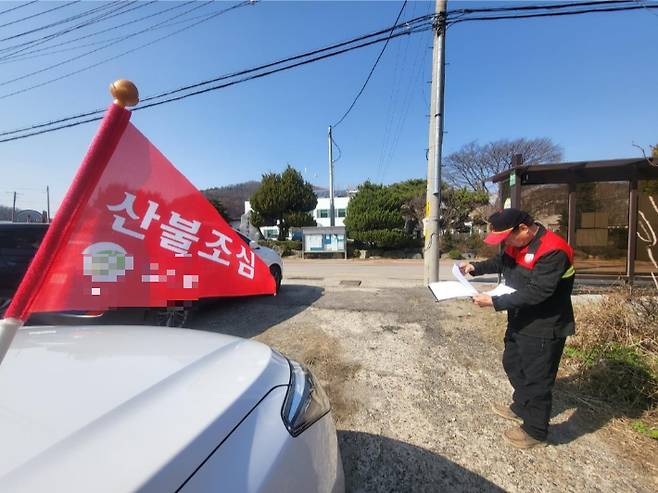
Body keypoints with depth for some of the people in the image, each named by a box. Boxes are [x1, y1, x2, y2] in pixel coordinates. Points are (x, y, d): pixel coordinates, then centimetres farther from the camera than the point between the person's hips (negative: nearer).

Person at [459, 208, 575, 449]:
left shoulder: (553, 250, -28)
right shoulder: (517, 242, -1)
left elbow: (536, 293, -32)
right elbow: (501, 262, 17)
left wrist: (494, 302, -32)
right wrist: (475, 267, 2)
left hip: (544, 329, -9)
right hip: (520, 322, 9)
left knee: (537, 378, 8)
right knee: (513, 364, 24)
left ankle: (535, 431, 29)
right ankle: (521, 407, 48)